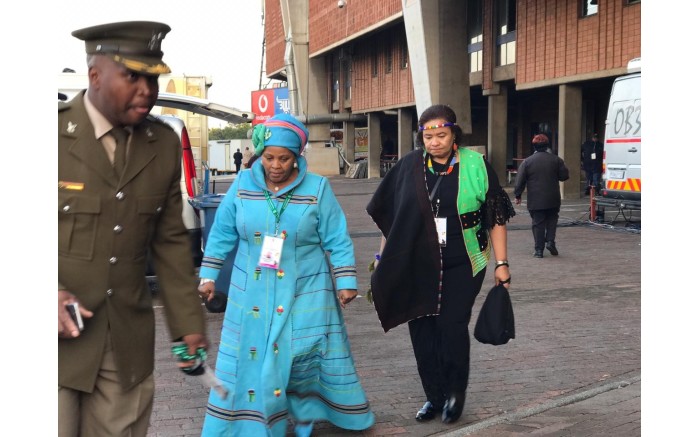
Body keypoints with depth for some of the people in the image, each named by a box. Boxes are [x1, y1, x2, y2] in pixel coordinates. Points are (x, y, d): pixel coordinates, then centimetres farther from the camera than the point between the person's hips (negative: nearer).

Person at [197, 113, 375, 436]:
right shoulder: (243, 184, -2)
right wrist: (208, 276, 6)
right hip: (251, 292, 2)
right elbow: (221, 234, 6)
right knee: (249, 359, 7)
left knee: (305, 357, 3)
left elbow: (337, 240, -3)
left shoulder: (317, 188, -8)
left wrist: (346, 282, -5)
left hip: (305, 292, -2)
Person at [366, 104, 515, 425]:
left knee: (452, 326, -10)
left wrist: (501, 263, -3)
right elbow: (388, 214, 9)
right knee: (422, 331, 6)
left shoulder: (475, 165, -5)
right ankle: (434, 396, 23)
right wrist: (383, 259, 11)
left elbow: (495, 217, -1)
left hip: (462, 266, -2)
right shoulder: (410, 166, 0)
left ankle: (456, 392, 15)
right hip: (418, 266, 3)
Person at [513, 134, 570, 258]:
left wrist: (518, 195, 6)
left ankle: (539, 250, 5)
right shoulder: (555, 159, -1)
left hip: (535, 201, -1)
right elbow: (564, 176, 2)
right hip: (553, 199, 1)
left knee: (538, 223, 4)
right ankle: (550, 241, 3)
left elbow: (520, 181, -4)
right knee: (552, 220, 19)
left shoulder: (527, 161, -4)